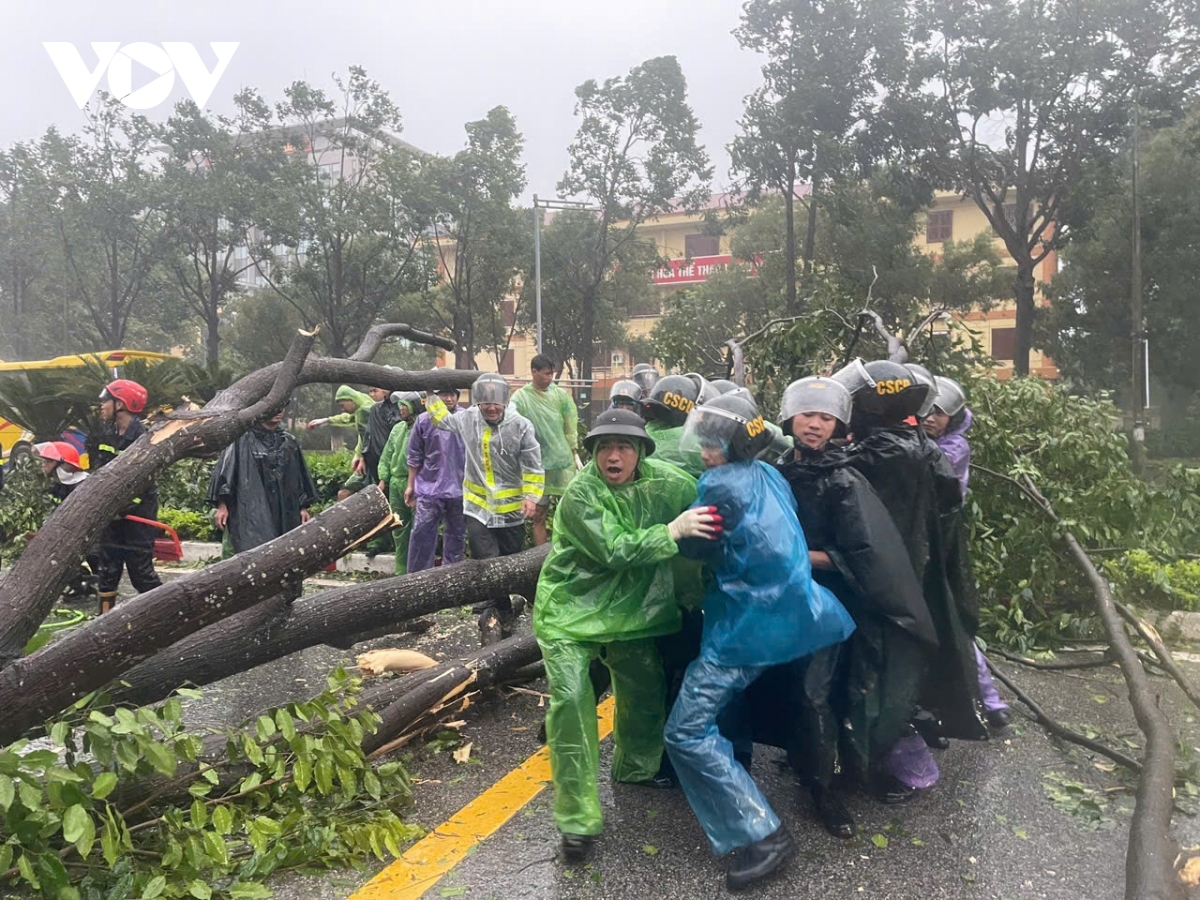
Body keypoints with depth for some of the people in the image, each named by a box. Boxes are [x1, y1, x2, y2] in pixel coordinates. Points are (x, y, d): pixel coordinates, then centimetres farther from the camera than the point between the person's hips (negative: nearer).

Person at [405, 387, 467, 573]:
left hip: (459, 489, 1)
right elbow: (415, 456, 7)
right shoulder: (424, 420, 1)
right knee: (421, 533, -4)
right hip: (429, 487, -1)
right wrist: (410, 485, 8)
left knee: (457, 534, 12)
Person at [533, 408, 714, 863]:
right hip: (570, 607, -5)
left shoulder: (660, 478, -9)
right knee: (571, 697, -17)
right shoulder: (580, 493, -22)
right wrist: (673, 530, -36)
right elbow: (615, 552, -29)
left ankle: (636, 767, 46)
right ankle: (577, 818, -5)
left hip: (629, 605, 5)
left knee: (645, 690, 16)